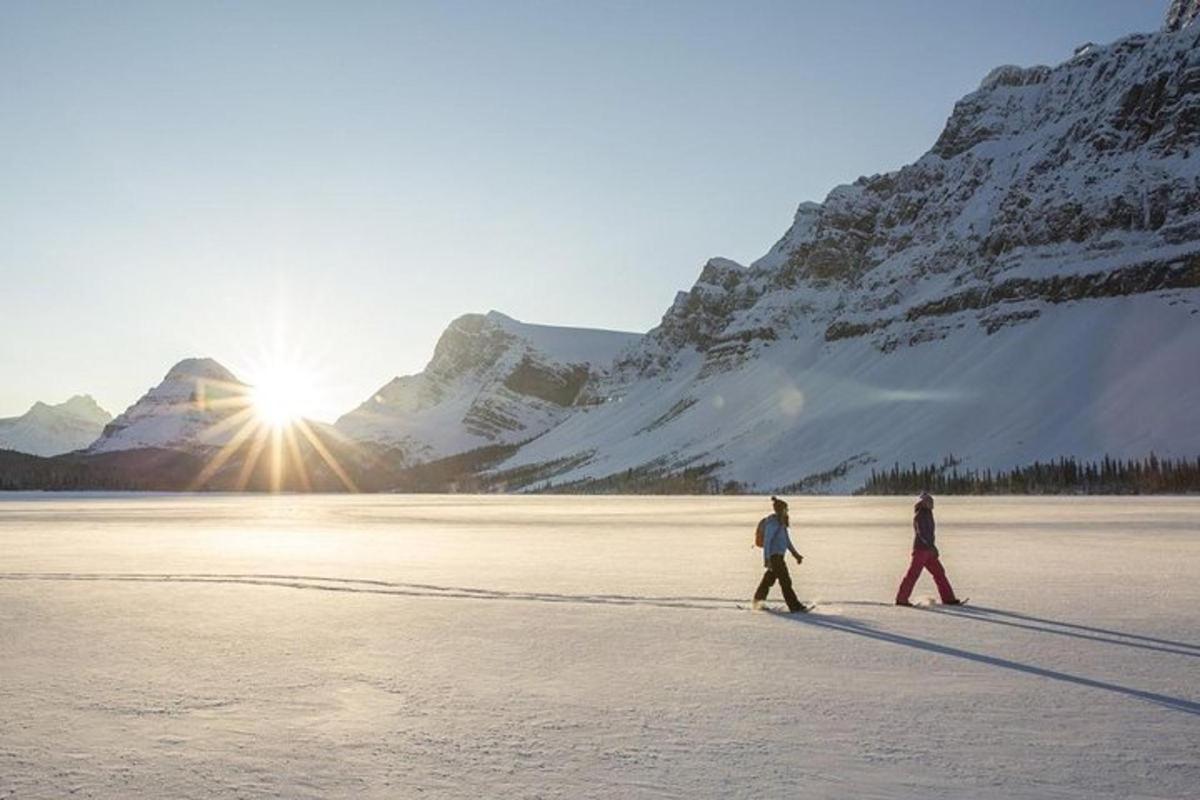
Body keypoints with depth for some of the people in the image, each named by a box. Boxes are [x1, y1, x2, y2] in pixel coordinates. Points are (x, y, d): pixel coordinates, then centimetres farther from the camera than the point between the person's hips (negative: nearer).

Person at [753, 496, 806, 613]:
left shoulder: (781, 522, 12)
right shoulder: (772, 523, -18)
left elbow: (787, 540, 19)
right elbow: (766, 541, -21)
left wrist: (795, 554, 18)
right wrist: (767, 559, -26)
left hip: (779, 556, 10)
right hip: (773, 556, -10)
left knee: (769, 579, 16)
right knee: (785, 580, -8)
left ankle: (758, 602, 25)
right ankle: (795, 606, -5)